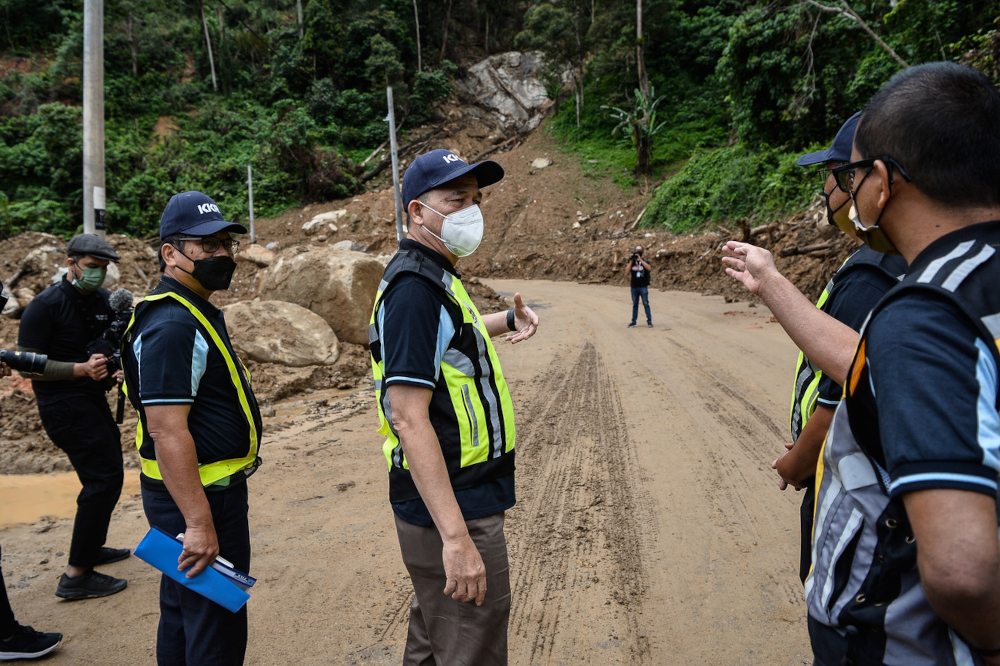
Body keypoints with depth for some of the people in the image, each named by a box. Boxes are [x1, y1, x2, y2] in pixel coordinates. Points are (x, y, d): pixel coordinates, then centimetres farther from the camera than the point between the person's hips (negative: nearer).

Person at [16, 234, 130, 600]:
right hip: (64, 405, -8)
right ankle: (76, 576, -8)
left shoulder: (104, 300, 6)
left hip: (92, 400, 8)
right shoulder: (44, 306, -14)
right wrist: (81, 368, -24)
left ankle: (91, 547, 37)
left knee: (107, 473, 18)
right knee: (104, 478, -14)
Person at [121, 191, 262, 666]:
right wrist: (199, 522, -28)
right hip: (197, 498, -11)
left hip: (197, 493, 11)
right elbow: (167, 431, -27)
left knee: (181, 615, 23)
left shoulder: (195, 313, 12)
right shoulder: (171, 325, -22)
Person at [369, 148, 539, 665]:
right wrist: (456, 536, -31)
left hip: (452, 500, 10)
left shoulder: (435, 276, 12)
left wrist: (505, 322, 26)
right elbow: (410, 420, -28)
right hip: (449, 507, -10)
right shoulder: (414, 287, -21)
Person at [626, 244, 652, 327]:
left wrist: (640, 259, -22)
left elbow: (649, 268, -18)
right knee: (635, 304, 10)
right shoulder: (631, 261, 6)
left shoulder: (645, 261, 2)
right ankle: (633, 321, 16)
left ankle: (649, 321, 4)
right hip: (634, 286, 2)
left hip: (643, 286, -2)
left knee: (646, 304, -1)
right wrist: (631, 260, -14)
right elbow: (627, 271, -8)